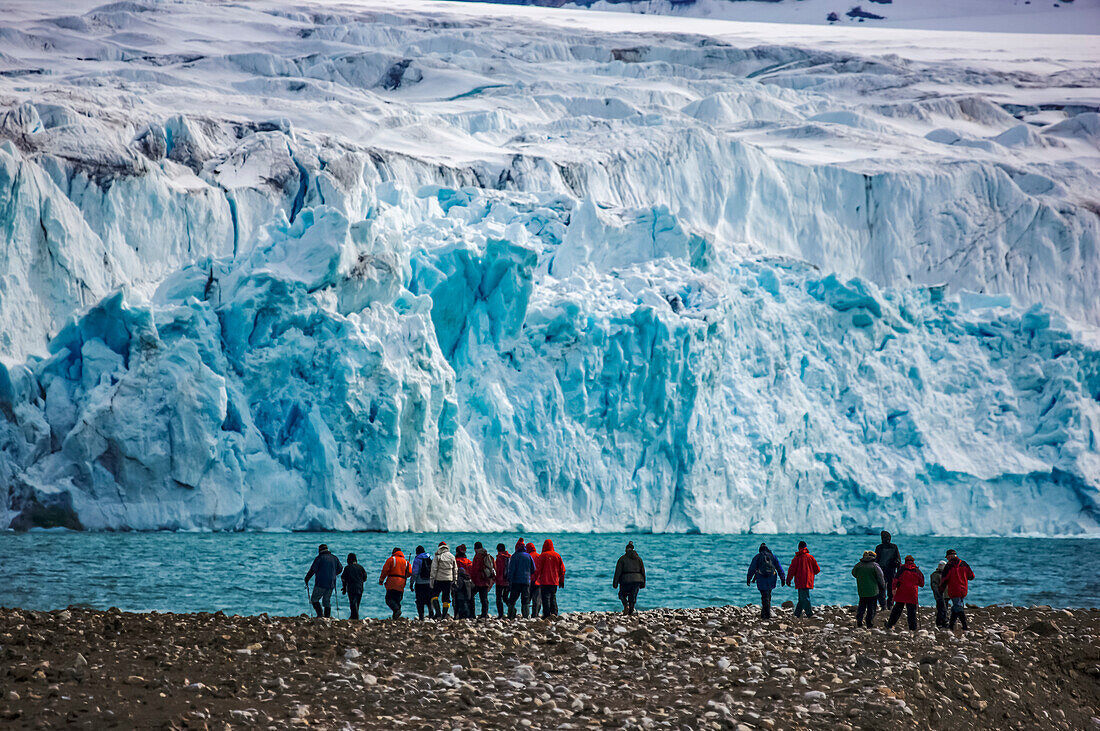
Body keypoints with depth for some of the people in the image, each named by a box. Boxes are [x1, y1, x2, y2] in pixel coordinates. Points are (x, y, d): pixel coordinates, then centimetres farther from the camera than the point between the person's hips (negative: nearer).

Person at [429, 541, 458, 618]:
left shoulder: (437, 557, -4)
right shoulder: (452, 556, 8)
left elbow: (434, 569, -7)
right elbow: (455, 569, 11)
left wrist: (432, 580, -4)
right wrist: (454, 580, 17)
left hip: (439, 579, -3)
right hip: (449, 580, 3)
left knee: (434, 595, 4)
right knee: (446, 598, 7)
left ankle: (438, 613, -13)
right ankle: (444, 616, 5)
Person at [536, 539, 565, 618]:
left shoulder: (543, 556, -7)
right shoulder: (557, 555, 7)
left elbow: (538, 569, -9)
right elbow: (562, 569, 10)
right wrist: (561, 581, 18)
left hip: (545, 582, -5)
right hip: (555, 582, 5)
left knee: (546, 598, -5)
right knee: (553, 598, 12)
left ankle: (547, 614, -11)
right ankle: (554, 613, 5)